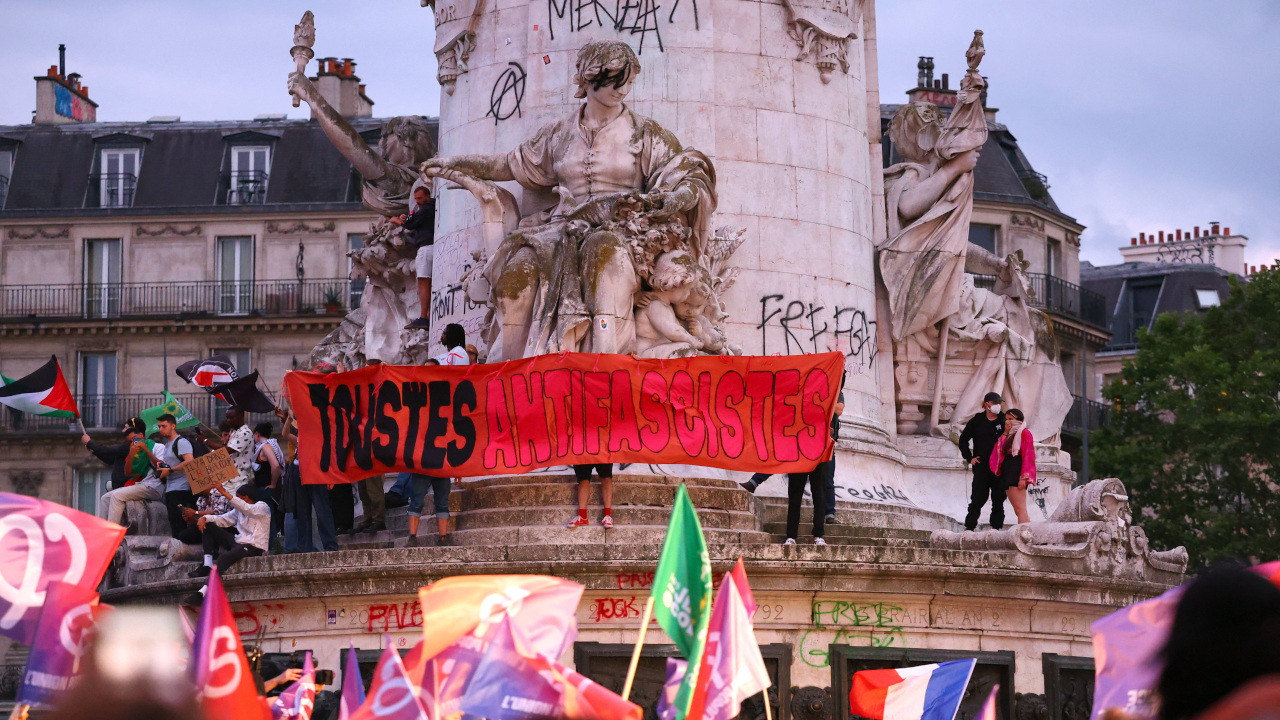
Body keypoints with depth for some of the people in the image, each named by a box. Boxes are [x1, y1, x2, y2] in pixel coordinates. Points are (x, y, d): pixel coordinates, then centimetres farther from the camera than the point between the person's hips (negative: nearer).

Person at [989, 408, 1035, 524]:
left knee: (1020, 509, -16)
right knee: (1017, 510, 5)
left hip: (1017, 472, -9)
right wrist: (1006, 433, 5)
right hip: (1007, 474, 9)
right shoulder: (1009, 435, 23)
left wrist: (1023, 477, -19)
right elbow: (999, 450, 10)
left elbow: (1028, 456, -10)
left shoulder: (1024, 433, -1)